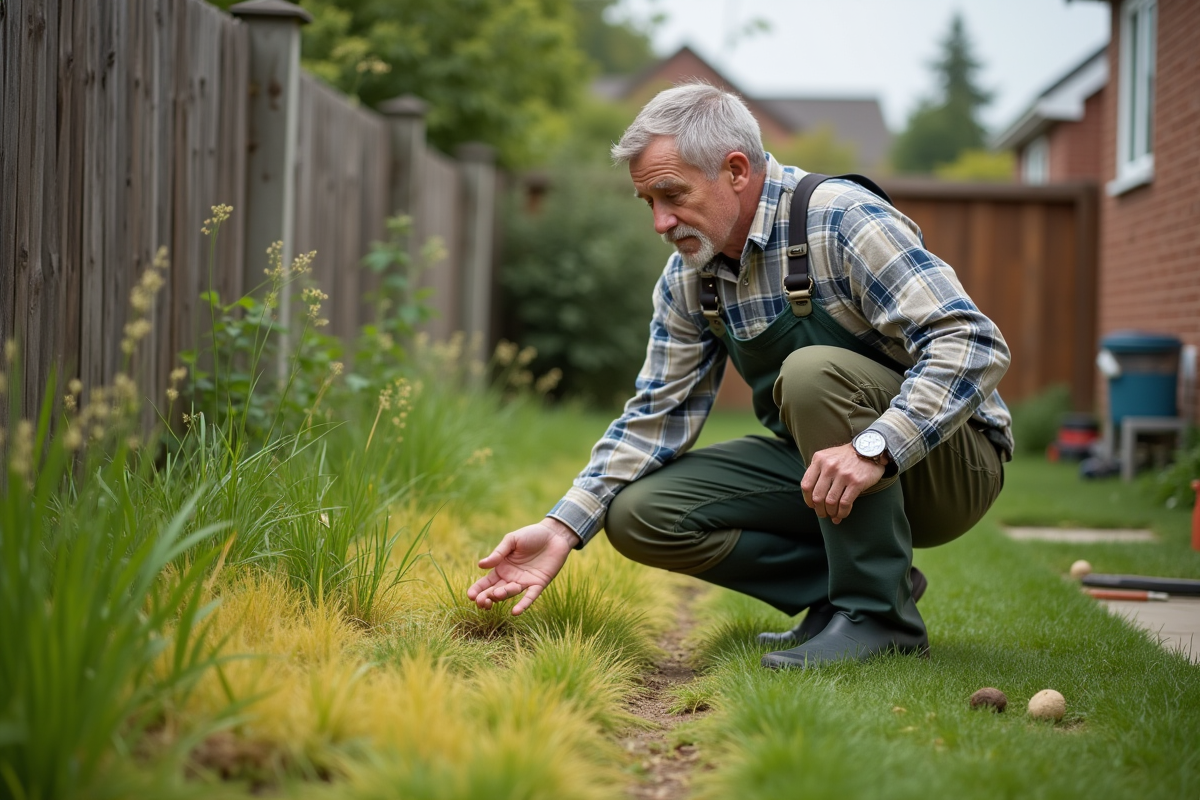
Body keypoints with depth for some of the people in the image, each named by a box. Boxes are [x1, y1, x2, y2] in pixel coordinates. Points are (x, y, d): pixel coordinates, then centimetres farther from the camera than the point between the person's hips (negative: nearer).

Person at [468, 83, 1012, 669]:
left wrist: (873, 449, -42)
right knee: (638, 514, -9)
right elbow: (658, 413, 6)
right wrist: (565, 527, -6)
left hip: (949, 464, -6)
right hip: (819, 467, 7)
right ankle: (841, 586, 1)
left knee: (815, 371, -34)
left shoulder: (842, 220, -21)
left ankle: (879, 610, -20)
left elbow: (972, 343, -29)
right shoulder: (688, 278, 1)